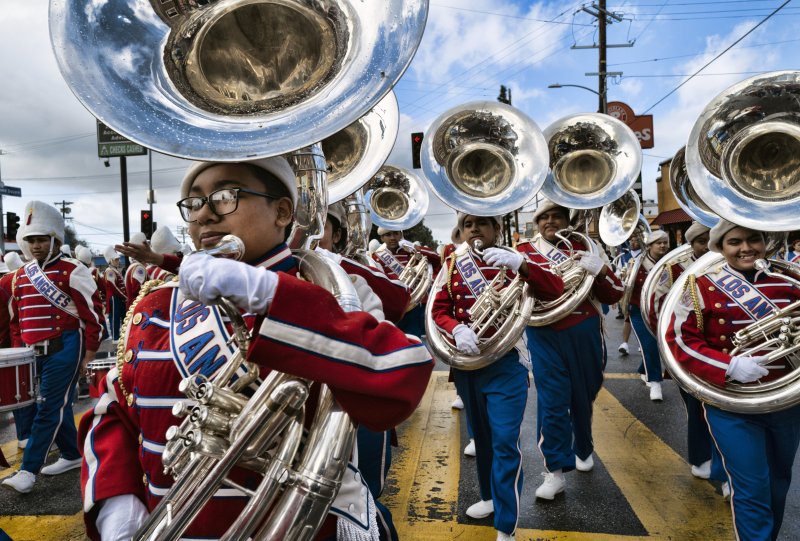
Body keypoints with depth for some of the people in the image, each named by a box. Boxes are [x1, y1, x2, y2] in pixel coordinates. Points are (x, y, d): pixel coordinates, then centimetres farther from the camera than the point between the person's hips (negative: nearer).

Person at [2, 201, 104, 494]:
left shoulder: (72, 271, -9)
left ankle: (28, 469, 5)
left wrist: (88, 356, -10)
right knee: (58, 406, 15)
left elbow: (92, 314, -10)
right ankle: (73, 455, 29)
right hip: (34, 352, 7)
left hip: (64, 349, -7)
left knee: (49, 408, -3)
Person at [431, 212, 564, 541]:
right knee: (481, 436, 19)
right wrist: (456, 329, -23)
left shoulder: (512, 261, -4)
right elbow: (438, 310, -1)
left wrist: (520, 263, -34)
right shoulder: (453, 265, 3)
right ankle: (491, 497, 41)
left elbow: (555, 291, -17)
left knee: (505, 441, -7)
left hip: (505, 362, -3)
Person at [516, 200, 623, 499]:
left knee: (583, 397, 18)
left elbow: (614, 294, 1)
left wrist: (599, 269, -18)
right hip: (545, 336, -2)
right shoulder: (525, 251, 2)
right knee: (552, 401, -6)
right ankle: (555, 471, 4)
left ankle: (583, 449, 42)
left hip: (584, 335, 2)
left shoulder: (584, 248, 5)